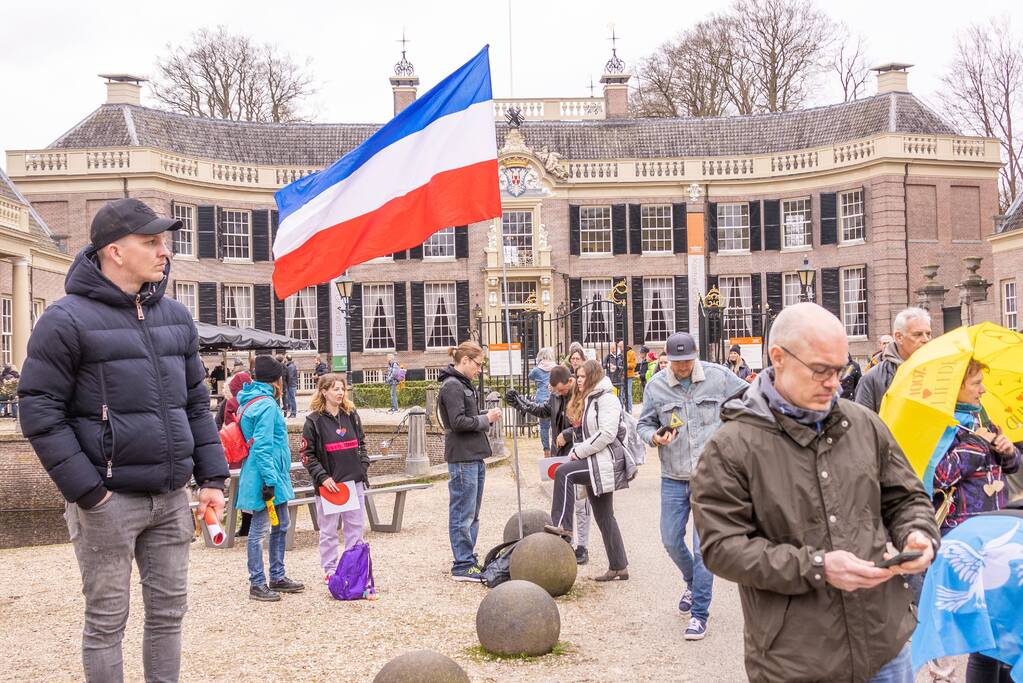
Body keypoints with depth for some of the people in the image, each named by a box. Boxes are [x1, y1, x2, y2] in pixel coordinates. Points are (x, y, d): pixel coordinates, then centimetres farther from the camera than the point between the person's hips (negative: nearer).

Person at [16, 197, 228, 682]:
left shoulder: (176, 318, 11)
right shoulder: (67, 320, -8)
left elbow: (196, 403, 16)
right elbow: (40, 412, -10)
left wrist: (211, 477, 8)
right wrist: (86, 490, -15)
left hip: (170, 497, 6)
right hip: (108, 500, -6)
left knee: (168, 610, 11)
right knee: (107, 621, 3)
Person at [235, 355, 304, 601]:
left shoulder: (252, 402, 14)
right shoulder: (266, 405, -17)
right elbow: (262, 447, -23)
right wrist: (269, 480, -23)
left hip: (274, 477, 10)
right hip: (265, 477, -10)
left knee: (281, 526, 18)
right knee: (259, 530, -2)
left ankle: (277, 577, 27)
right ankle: (257, 584, 5)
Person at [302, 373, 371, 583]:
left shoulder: (351, 415, 8)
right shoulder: (314, 420, -6)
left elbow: (361, 444, 17)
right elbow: (307, 454, -6)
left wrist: (363, 467, 5)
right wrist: (322, 477, -13)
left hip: (354, 481, 4)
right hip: (328, 484, -4)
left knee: (356, 527, 9)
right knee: (328, 530, 4)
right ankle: (330, 570, 13)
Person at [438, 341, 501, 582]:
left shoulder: (464, 384, 17)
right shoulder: (452, 386, -14)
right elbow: (458, 422, -20)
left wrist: (487, 416, 4)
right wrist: (486, 419, -10)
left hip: (475, 456, 10)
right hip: (462, 458, -10)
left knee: (472, 513, 16)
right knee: (463, 513, -5)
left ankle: (469, 559, 24)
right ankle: (462, 566, 0)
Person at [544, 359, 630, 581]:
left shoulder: (606, 399, -10)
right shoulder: (587, 400, 19)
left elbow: (606, 434, -21)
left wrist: (580, 451, -17)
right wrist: (576, 450, 6)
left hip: (607, 461, -10)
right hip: (597, 463, 10)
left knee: (563, 473, -23)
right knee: (604, 517, 10)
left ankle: (562, 525, -21)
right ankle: (618, 567, 14)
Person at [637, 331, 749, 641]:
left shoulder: (718, 376, -5)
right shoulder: (656, 385, -1)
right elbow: (644, 423, 9)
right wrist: (654, 437, -13)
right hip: (673, 479, 3)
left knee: (704, 547, -6)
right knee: (671, 540, 11)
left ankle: (699, 614, 3)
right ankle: (693, 583, 42)